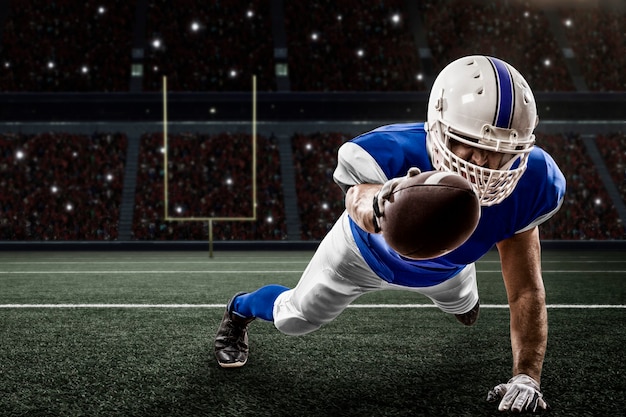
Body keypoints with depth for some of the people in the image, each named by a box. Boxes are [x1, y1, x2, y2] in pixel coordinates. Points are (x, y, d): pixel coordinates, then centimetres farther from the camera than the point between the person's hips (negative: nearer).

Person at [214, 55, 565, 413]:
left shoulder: (527, 182, -40)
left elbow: (526, 291, -31)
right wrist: (374, 202, -97)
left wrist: (527, 376, -37)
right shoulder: (396, 153, -49)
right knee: (295, 319, 18)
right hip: (366, 253, -3)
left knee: (462, 304, 35)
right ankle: (239, 311, 56)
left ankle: (463, 299, 76)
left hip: (443, 268, 3)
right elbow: (358, 197, -72)